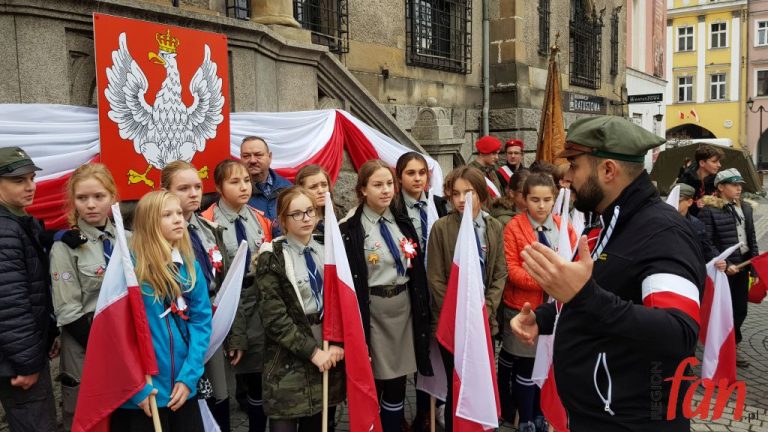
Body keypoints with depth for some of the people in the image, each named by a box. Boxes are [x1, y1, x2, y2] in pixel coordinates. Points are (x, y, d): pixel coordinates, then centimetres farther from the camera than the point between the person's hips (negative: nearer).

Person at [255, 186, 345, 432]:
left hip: (329, 355, 4)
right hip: (290, 361, -4)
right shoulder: (272, 258, -6)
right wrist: (312, 351, -15)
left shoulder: (327, 252, 9)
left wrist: (336, 343, -6)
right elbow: (274, 317, -13)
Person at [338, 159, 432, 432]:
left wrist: (422, 312, 7)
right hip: (373, 311, -4)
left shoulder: (403, 224, 8)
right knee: (372, 384, 6)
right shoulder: (350, 230, -8)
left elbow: (418, 271, 10)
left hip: (404, 307, 4)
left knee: (397, 384, 12)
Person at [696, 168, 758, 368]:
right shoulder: (709, 210, -11)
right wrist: (724, 264, -18)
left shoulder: (745, 207, 10)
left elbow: (752, 238, 14)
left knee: (740, 309, 14)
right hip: (723, 268, -6)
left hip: (742, 266, 6)